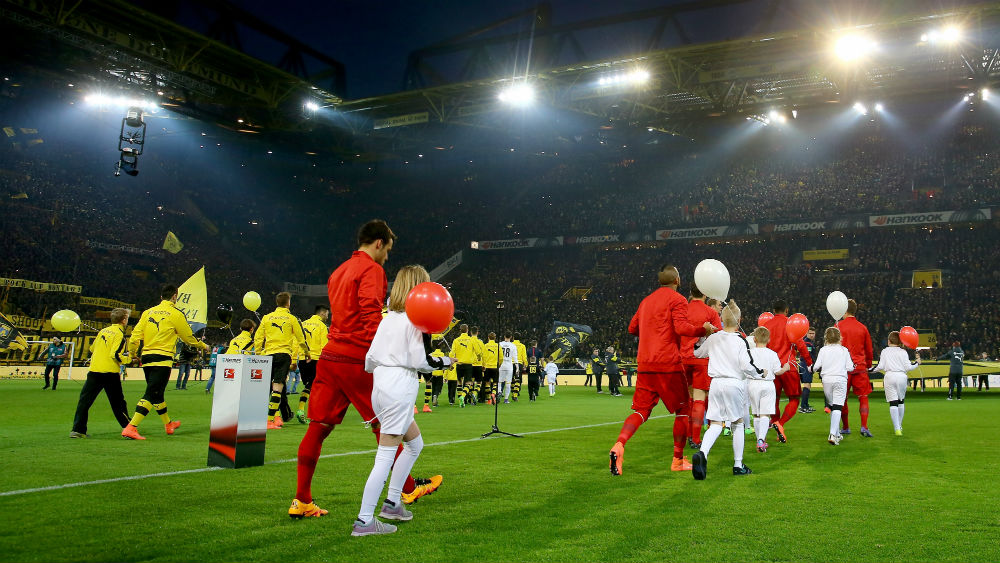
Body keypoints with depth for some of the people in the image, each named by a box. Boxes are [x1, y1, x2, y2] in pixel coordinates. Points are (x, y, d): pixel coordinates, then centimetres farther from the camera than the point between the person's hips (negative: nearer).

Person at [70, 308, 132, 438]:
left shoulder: (103, 331, 12)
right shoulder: (120, 335, -6)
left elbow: (92, 349, 20)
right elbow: (115, 355, -15)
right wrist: (127, 357, 1)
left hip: (94, 371, 4)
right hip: (110, 372, -4)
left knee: (84, 400, 5)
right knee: (118, 402, 10)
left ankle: (77, 430, -3)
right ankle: (128, 427, 18)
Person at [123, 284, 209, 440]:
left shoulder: (148, 312, 10)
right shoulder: (175, 314, -3)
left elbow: (136, 334, 6)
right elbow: (188, 337, 6)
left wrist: (132, 353, 20)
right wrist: (203, 346, 23)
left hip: (146, 357, 7)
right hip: (162, 359, -7)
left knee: (157, 393, 18)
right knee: (151, 394, -7)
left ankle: (168, 424, 35)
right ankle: (131, 428, -16)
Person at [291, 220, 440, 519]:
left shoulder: (339, 271, 21)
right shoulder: (372, 269, -7)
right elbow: (371, 315, -19)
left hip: (330, 357, 8)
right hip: (356, 360, -8)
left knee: (318, 426, 5)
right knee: (384, 425, 4)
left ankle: (301, 501, 6)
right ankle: (409, 490, 16)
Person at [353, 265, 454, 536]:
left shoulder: (388, 318, 14)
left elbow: (370, 358, 15)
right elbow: (419, 361, -13)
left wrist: (372, 370, 36)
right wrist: (444, 361, 2)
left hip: (380, 387, 9)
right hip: (400, 389, -9)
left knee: (415, 443, 22)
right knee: (385, 456, -5)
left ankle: (392, 502, 26)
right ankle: (364, 521, -3)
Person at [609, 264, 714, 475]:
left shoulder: (647, 300, 17)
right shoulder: (677, 299, -3)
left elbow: (632, 328, 20)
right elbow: (681, 327, -17)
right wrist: (703, 330, -4)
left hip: (645, 365, 6)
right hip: (669, 364, -6)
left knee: (641, 411, 5)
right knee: (683, 409, 10)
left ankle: (619, 445, -20)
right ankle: (678, 461, 13)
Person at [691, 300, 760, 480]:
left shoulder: (712, 338, 6)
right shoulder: (740, 341, -7)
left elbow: (697, 353, 20)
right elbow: (746, 366, -12)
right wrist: (760, 373, 8)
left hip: (716, 383, 3)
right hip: (735, 383, -3)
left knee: (715, 424, 1)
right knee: (738, 424, 13)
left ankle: (702, 453, -27)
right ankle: (738, 465, 17)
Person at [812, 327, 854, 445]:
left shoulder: (823, 350, 3)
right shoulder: (844, 350, 3)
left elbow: (817, 366, -3)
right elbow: (850, 368, 0)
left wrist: (813, 369, 19)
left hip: (827, 379, 2)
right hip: (840, 379, -1)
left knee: (831, 407, 16)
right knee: (837, 407, -7)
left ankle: (836, 434, 23)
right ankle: (833, 434, -21)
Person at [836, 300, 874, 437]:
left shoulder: (838, 326, -2)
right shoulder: (863, 328, 5)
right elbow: (869, 350, 13)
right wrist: (868, 365, 27)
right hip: (860, 367, 1)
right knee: (863, 397, 6)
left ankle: (846, 428, 15)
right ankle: (864, 426, -7)